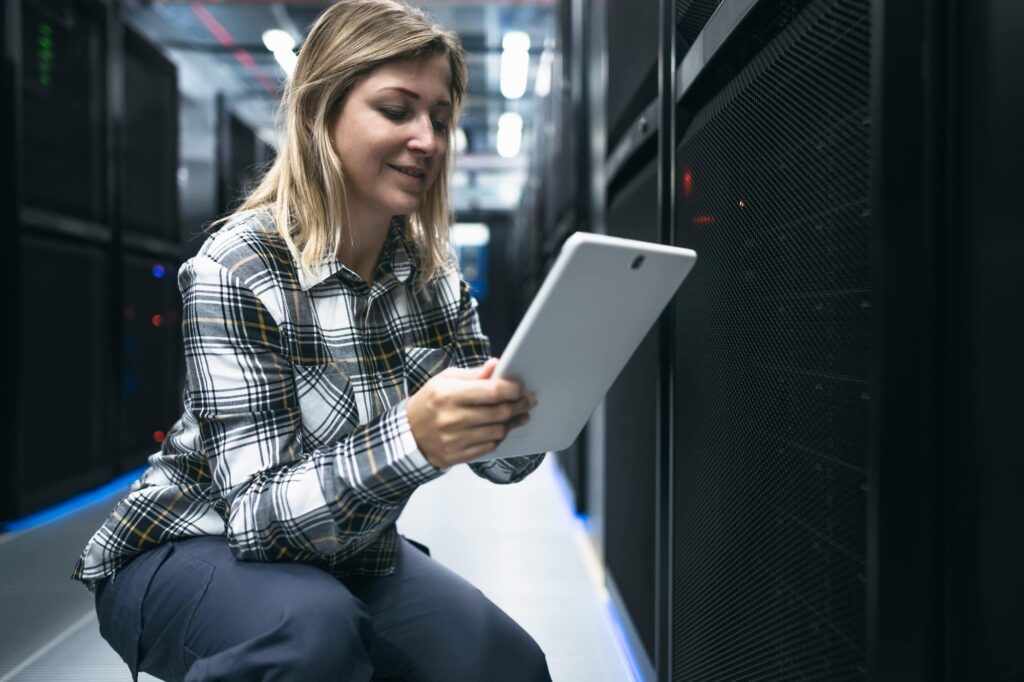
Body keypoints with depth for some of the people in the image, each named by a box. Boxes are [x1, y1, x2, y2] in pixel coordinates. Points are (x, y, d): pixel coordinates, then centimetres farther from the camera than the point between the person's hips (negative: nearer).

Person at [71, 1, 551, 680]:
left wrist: (528, 409, -31)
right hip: (195, 547, -5)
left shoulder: (432, 273, -5)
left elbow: (498, 458, -7)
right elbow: (258, 514, -27)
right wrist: (409, 440, -45)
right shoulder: (237, 270, -22)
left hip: (348, 553, 6)